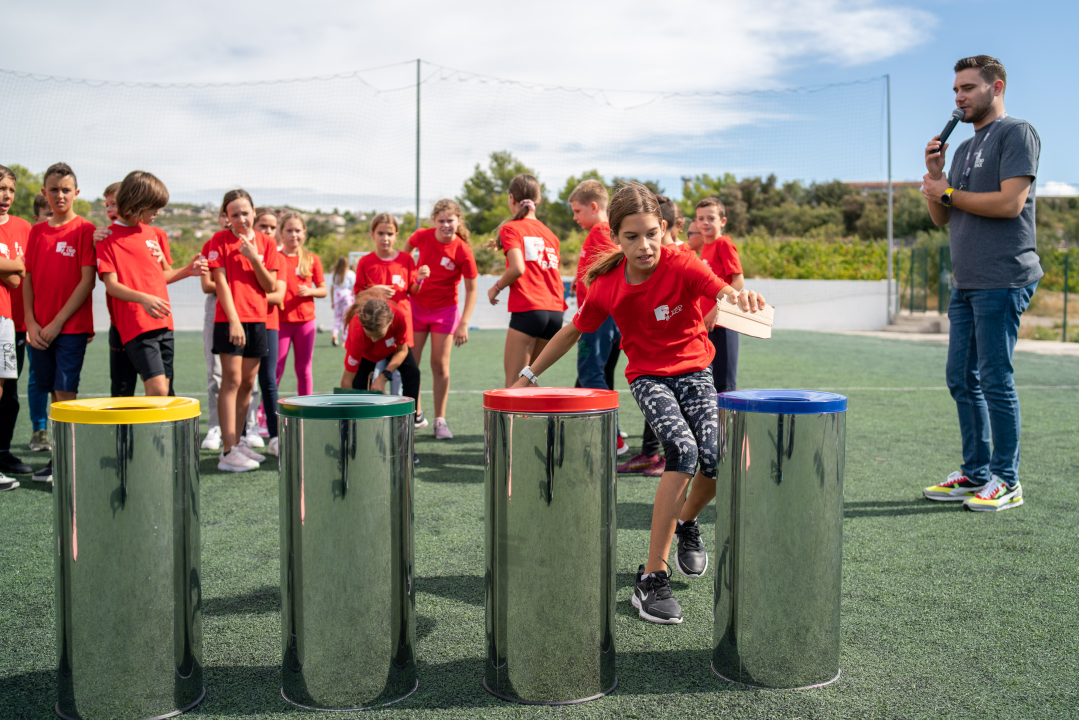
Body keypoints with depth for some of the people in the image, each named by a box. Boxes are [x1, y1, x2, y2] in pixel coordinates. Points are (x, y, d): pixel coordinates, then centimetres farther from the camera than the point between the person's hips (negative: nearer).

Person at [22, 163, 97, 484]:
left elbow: (87, 282, -10)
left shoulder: (85, 229, -4)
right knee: (54, 394, 11)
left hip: (71, 327, -5)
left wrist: (57, 323, -12)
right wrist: (31, 323, -2)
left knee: (65, 394, -8)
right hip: (38, 331, 5)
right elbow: (28, 279, 11)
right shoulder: (36, 231, 11)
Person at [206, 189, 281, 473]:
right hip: (229, 319, -4)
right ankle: (228, 452, -9)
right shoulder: (220, 240, -2)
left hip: (257, 319, 4)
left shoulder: (267, 243, 7)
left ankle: (238, 441, 19)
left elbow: (270, 287, 1)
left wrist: (253, 257, -13)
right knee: (232, 380, -9)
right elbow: (221, 283, -7)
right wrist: (233, 321, -13)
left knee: (248, 382, 8)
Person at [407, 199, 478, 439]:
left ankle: (440, 420, 9)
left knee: (440, 365, -1)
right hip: (416, 305, 2)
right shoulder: (422, 236, -10)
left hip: (445, 310, -2)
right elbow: (406, 251, 15)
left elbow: (471, 289, -11)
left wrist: (464, 324, -17)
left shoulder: (463, 251, -17)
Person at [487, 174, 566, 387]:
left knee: (513, 383, -5)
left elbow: (518, 268, -14)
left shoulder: (510, 228, 1)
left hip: (527, 310, -6)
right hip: (555, 311, 6)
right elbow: (555, 275, 15)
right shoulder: (549, 233, 18)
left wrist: (496, 287, 3)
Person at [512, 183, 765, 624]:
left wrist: (739, 297, -61)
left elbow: (724, 293, -36)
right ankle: (650, 579, -23)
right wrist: (529, 375, 9)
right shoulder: (607, 288, -11)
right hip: (647, 377, -1)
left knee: (716, 459, -20)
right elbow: (573, 331, 6)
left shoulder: (681, 266, -18)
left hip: (694, 371, 1)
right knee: (683, 449, -27)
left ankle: (686, 523, 19)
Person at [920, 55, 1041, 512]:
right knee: (961, 379, 9)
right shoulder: (965, 148, 22)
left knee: (994, 379, -7)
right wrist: (935, 176, 4)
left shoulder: (1016, 133, -3)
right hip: (966, 283, 9)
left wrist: (948, 193, -6)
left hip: (1002, 281, -8)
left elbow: (1010, 202, -16)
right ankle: (975, 472, 18)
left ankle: (1006, 480, 2)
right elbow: (941, 217, 20)